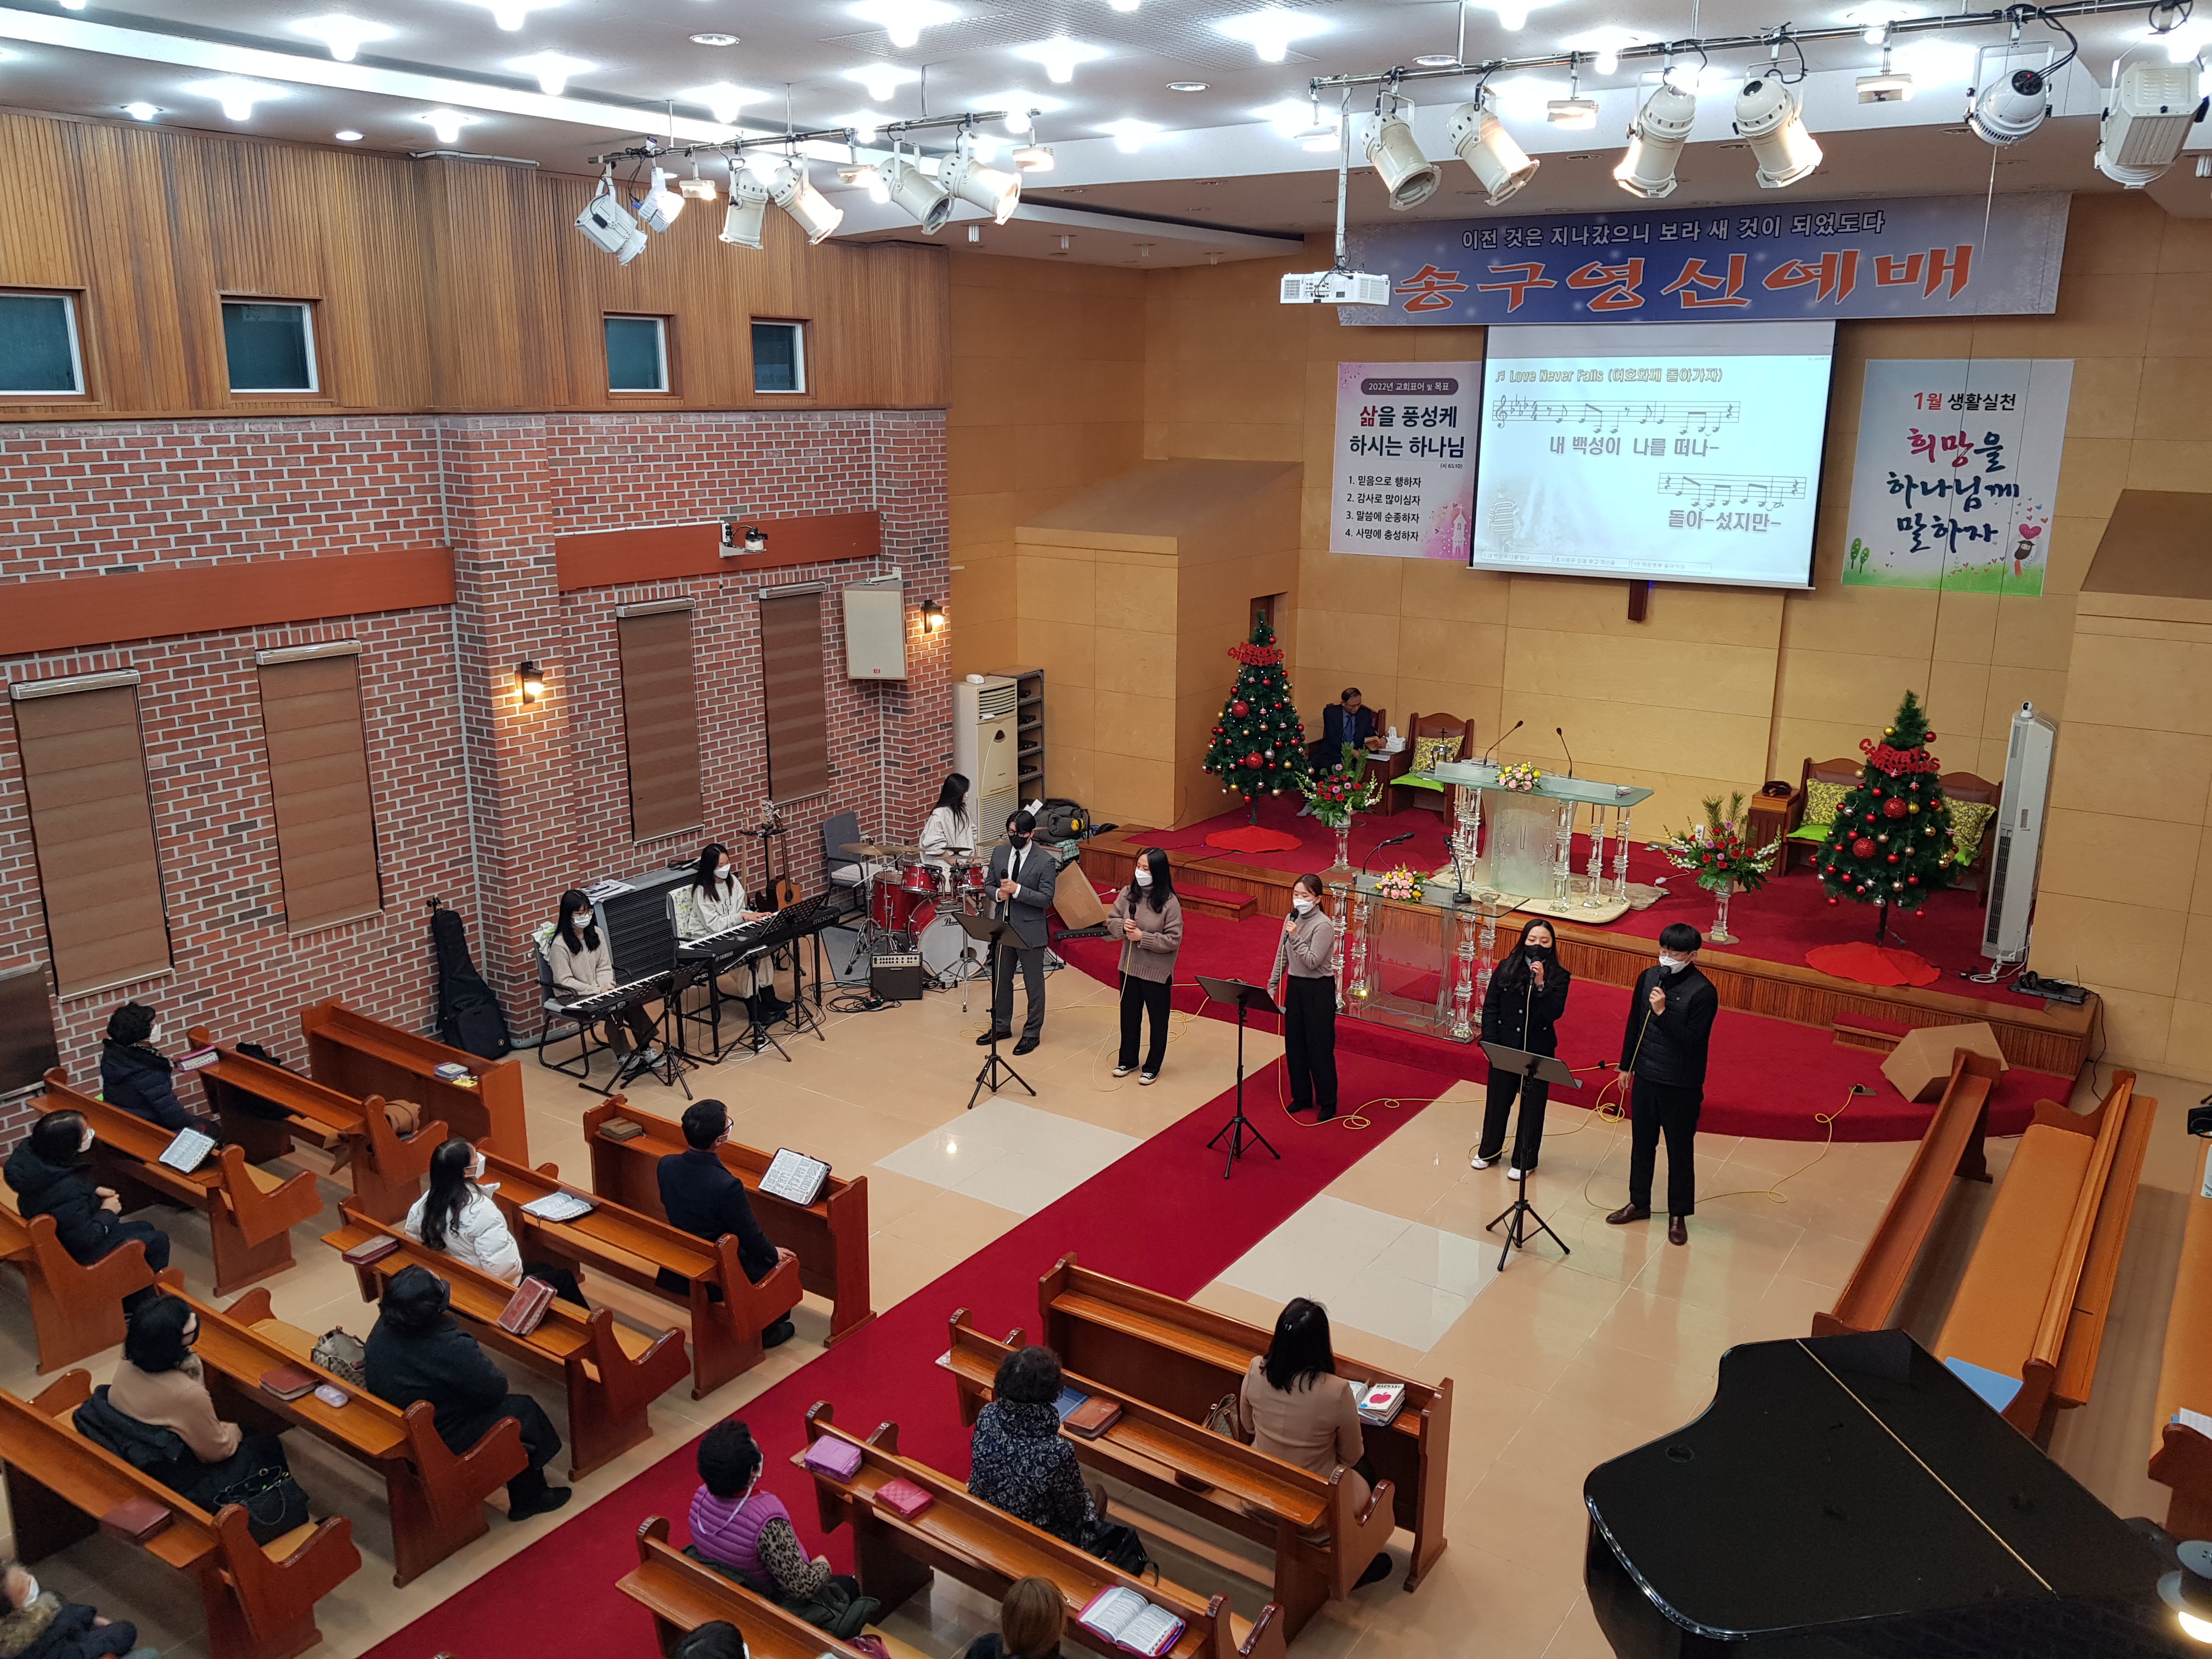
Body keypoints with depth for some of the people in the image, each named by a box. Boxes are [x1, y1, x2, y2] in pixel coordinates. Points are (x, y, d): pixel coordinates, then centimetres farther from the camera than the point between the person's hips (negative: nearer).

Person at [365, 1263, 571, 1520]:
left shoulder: (382, 1328, -13)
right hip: (440, 1447, -7)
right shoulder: (452, 1349, -36)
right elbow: (496, 1390, -19)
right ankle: (529, 1499, 30)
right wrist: (485, 1364, 0)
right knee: (525, 1411, 12)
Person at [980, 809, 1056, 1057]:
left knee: (1033, 985, 7)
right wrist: (998, 893, -13)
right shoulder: (999, 854, 2)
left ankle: (1032, 1033, 21)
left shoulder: (1045, 862, -13)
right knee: (1001, 980, 18)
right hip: (1003, 927, 5)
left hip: (1030, 931, -5)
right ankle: (1001, 1027, 34)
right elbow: (988, 884, 10)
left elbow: (1046, 899, -16)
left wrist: (1017, 890, -26)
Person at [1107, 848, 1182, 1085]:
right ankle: (1128, 1061, 37)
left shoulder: (1169, 903, -19)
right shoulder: (1129, 894, -4)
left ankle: (1152, 1067, 27)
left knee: (1158, 1020, 11)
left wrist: (1142, 937, -23)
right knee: (1129, 1016, 19)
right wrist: (1123, 926, -16)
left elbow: (1173, 940, -20)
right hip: (1129, 967, 5)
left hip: (1157, 972, -5)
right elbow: (1111, 920, 5)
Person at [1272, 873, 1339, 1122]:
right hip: (1295, 985, 7)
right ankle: (1301, 1096, 27)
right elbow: (1282, 956, 11)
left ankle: (1327, 1102, 13)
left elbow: (1313, 961, -21)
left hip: (1319, 989, -7)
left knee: (1320, 1046, 0)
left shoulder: (1323, 925, -17)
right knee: (1294, 1044, 12)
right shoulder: (1292, 919, 4)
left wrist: (1295, 937, -28)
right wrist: (1272, 984, 10)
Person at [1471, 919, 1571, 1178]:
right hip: (1504, 1047, 2)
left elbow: (1555, 1012, -20)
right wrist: (1490, 1042, -5)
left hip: (1538, 1050, -2)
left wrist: (1541, 984, -31)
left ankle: (1524, 1161, 25)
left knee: (1532, 1107, 10)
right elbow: (1490, 1007, 0)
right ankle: (1489, 1151, 34)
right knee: (1497, 1101, 16)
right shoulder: (1506, 969, -4)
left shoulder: (1559, 977, -8)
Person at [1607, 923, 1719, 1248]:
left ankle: (1678, 1214, 22)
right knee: (1642, 1142, 17)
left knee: (1680, 1150, 8)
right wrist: (1627, 1065, 14)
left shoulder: (1703, 992, -18)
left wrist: (1663, 1012, -30)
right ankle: (1639, 1203, 33)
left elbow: (1693, 1041, -22)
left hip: (1682, 1086, -5)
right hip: (1645, 1077, 6)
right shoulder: (1649, 978, 0)